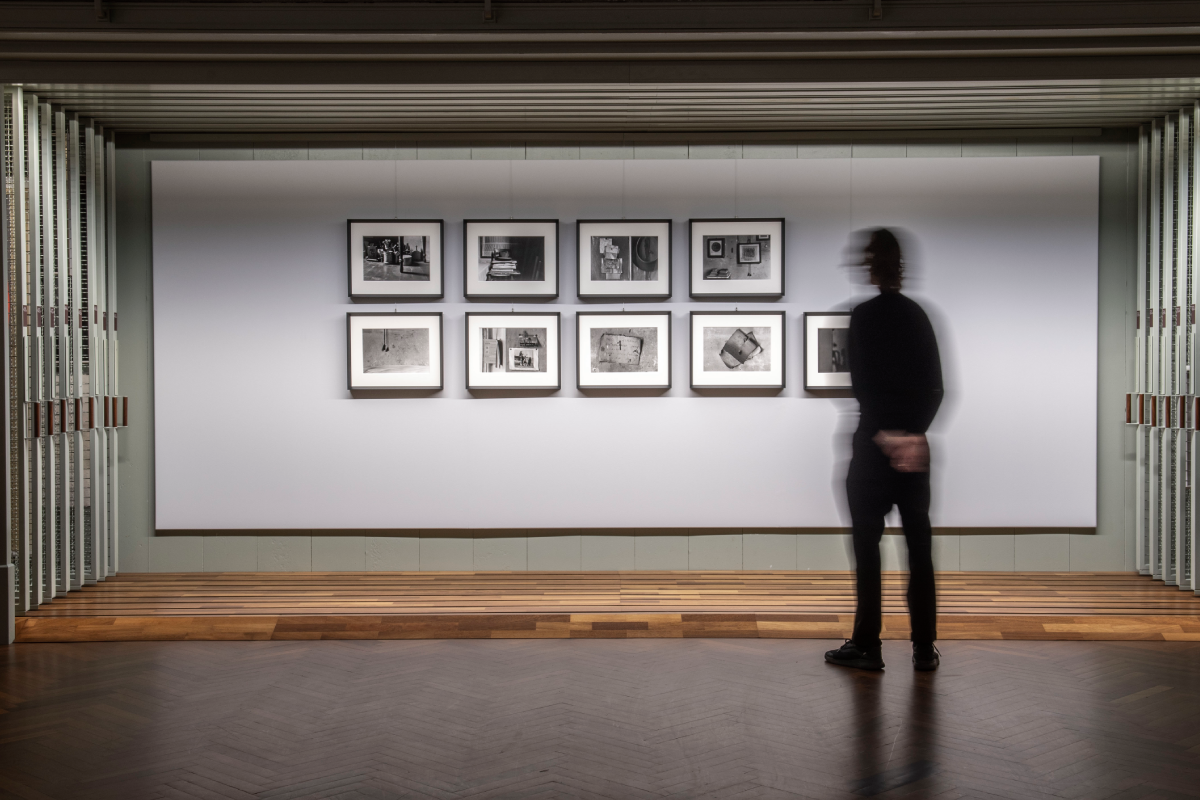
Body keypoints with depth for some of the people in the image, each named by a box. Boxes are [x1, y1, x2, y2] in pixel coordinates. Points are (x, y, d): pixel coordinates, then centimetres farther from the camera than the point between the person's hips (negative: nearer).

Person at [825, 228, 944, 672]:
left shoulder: (863, 316, -8)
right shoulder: (918, 315, 8)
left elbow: (862, 383, -14)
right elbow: (936, 386, 6)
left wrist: (883, 432, -8)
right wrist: (914, 429, 2)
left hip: (875, 441, -5)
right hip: (915, 443, 5)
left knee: (867, 544, 3)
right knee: (919, 544, 9)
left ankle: (866, 646, 7)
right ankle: (925, 649, 14)